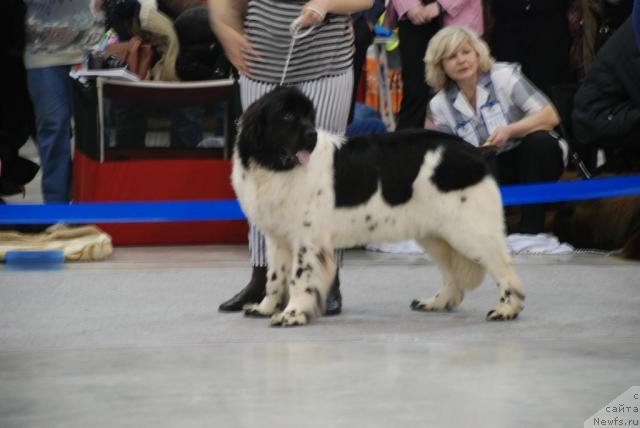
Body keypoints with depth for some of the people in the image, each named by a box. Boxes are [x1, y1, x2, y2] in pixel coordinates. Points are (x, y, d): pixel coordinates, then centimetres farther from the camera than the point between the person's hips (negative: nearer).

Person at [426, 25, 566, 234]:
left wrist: (510, 131, -26)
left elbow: (550, 116, -12)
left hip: (534, 158, -1)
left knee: (538, 139, -37)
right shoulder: (440, 105, 4)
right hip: (493, 173, 1)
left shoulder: (504, 76, -6)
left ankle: (531, 230, -31)